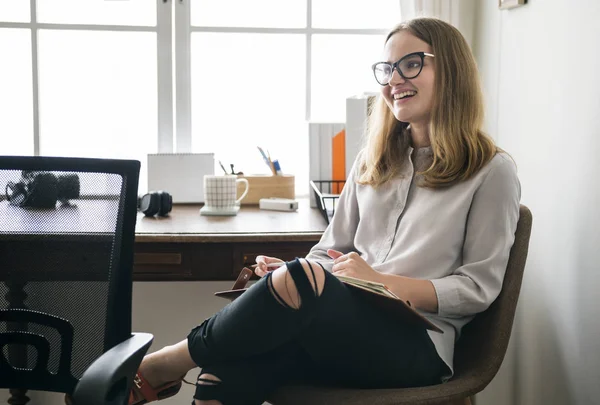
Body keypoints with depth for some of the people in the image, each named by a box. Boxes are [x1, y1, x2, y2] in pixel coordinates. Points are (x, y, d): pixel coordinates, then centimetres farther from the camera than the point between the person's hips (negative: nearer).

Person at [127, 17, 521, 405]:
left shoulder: (492, 171, 1)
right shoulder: (374, 159, 18)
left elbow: (478, 287, -3)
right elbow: (333, 250, 16)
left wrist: (382, 280, -16)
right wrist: (289, 272, -7)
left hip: (417, 344, -4)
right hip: (347, 323, 4)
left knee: (299, 281, -34)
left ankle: (167, 364, -12)